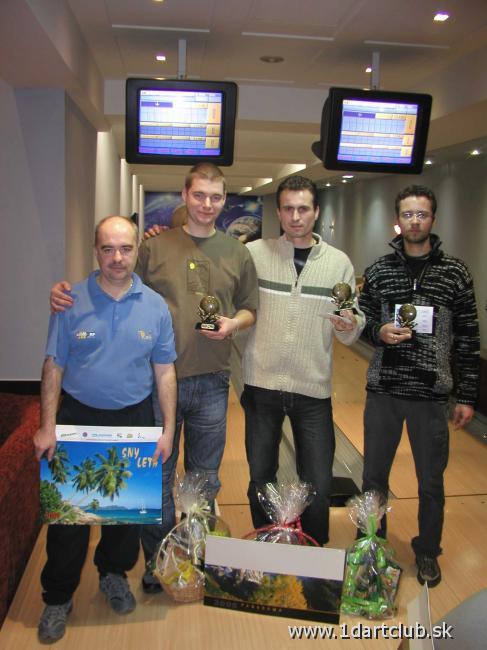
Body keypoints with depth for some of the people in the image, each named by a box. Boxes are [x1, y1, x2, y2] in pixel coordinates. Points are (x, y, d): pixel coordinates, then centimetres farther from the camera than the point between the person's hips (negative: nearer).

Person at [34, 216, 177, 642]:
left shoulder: (155, 306, -2)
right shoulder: (72, 303, -6)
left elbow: (164, 371, 0)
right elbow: (54, 366, -3)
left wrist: (168, 430, -3)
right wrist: (48, 427, -8)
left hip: (135, 419, 2)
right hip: (78, 417, -1)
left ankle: (114, 574, 42)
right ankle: (58, 598, 28)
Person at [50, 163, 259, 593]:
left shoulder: (237, 254, 7)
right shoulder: (155, 247, 1)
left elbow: (250, 309, 13)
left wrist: (233, 324, -9)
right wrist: (66, 295, -14)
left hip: (211, 381, 2)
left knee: (205, 478, 15)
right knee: (158, 475, 11)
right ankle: (156, 560, 32)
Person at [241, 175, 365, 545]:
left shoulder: (339, 262, 3)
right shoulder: (254, 253, -1)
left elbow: (351, 334, 4)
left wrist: (350, 326, -18)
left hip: (313, 389, 0)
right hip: (261, 383, 0)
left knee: (318, 487, 5)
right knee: (261, 478, 15)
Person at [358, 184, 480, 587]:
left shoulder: (455, 273, -1)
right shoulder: (379, 271, 3)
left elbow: (468, 338, 1)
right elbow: (361, 322, 10)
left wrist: (467, 396, -1)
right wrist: (379, 332, -13)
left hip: (432, 395, -1)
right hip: (383, 391, 2)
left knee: (431, 482, 13)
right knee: (374, 476, 15)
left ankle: (427, 553, 36)